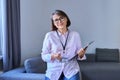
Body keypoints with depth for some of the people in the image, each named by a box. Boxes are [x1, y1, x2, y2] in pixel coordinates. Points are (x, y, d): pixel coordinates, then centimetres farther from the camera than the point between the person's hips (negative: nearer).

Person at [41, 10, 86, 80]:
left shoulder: (75, 35, 1)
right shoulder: (49, 35, -4)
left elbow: (78, 56, 7)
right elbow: (44, 56, -1)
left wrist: (81, 54, -14)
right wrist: (53, 56, -19)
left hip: (71, 71, 1)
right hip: (53, 73, 0)